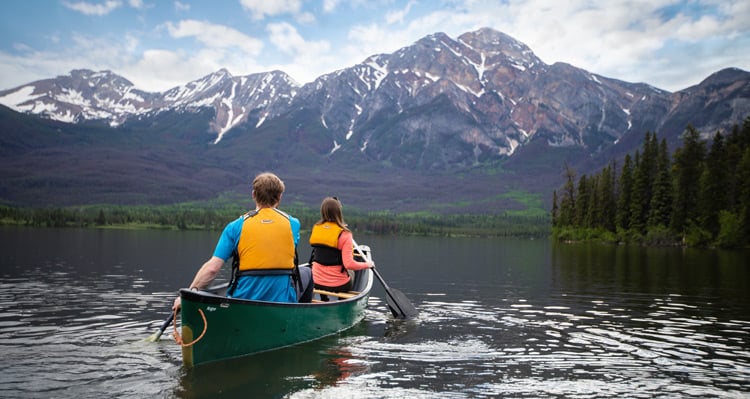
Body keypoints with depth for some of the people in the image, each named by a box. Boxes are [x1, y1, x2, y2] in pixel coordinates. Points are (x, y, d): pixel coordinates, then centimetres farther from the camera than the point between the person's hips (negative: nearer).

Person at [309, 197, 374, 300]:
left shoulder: (315, 229, -3)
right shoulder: (344, 234, -19)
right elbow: (349, 264, -23)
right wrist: (367, 264, -5)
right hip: (339, 285, -4)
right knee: (350, 272, 29)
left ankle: (324, 300, 31)